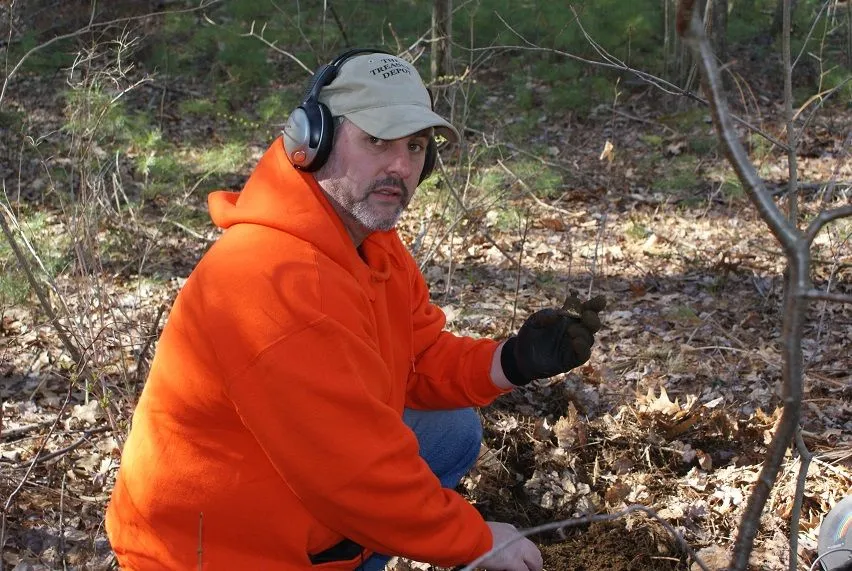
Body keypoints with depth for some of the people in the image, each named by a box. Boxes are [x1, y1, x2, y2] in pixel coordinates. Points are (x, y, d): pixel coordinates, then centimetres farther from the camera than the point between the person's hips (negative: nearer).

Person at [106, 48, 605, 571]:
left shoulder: (372, 239, 0)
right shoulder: (277, 282, -31)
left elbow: (424, 364, 6)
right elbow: (358, 471, -28)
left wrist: (515, 361, -14)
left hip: (297, 494, 10)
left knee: (456, 432, 11)